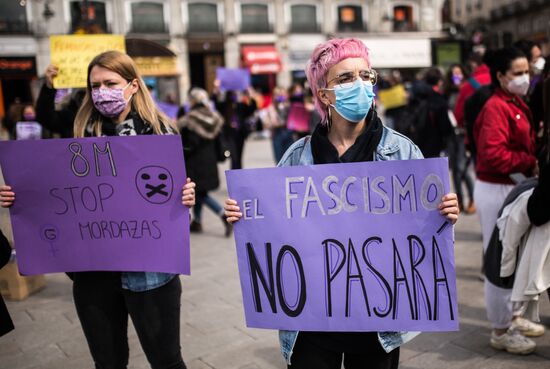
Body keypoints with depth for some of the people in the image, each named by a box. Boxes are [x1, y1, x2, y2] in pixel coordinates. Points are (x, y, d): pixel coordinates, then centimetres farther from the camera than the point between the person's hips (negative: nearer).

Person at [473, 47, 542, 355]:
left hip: (515, 188, 10)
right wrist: (530, 164, -17)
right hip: (496, 190, -10)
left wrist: (533, 164, 1)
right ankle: (501, 330, 13)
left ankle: (511, 316, 35)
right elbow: (494, 154, -27)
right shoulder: (496, 107, -18)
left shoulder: (518, 105, 13)